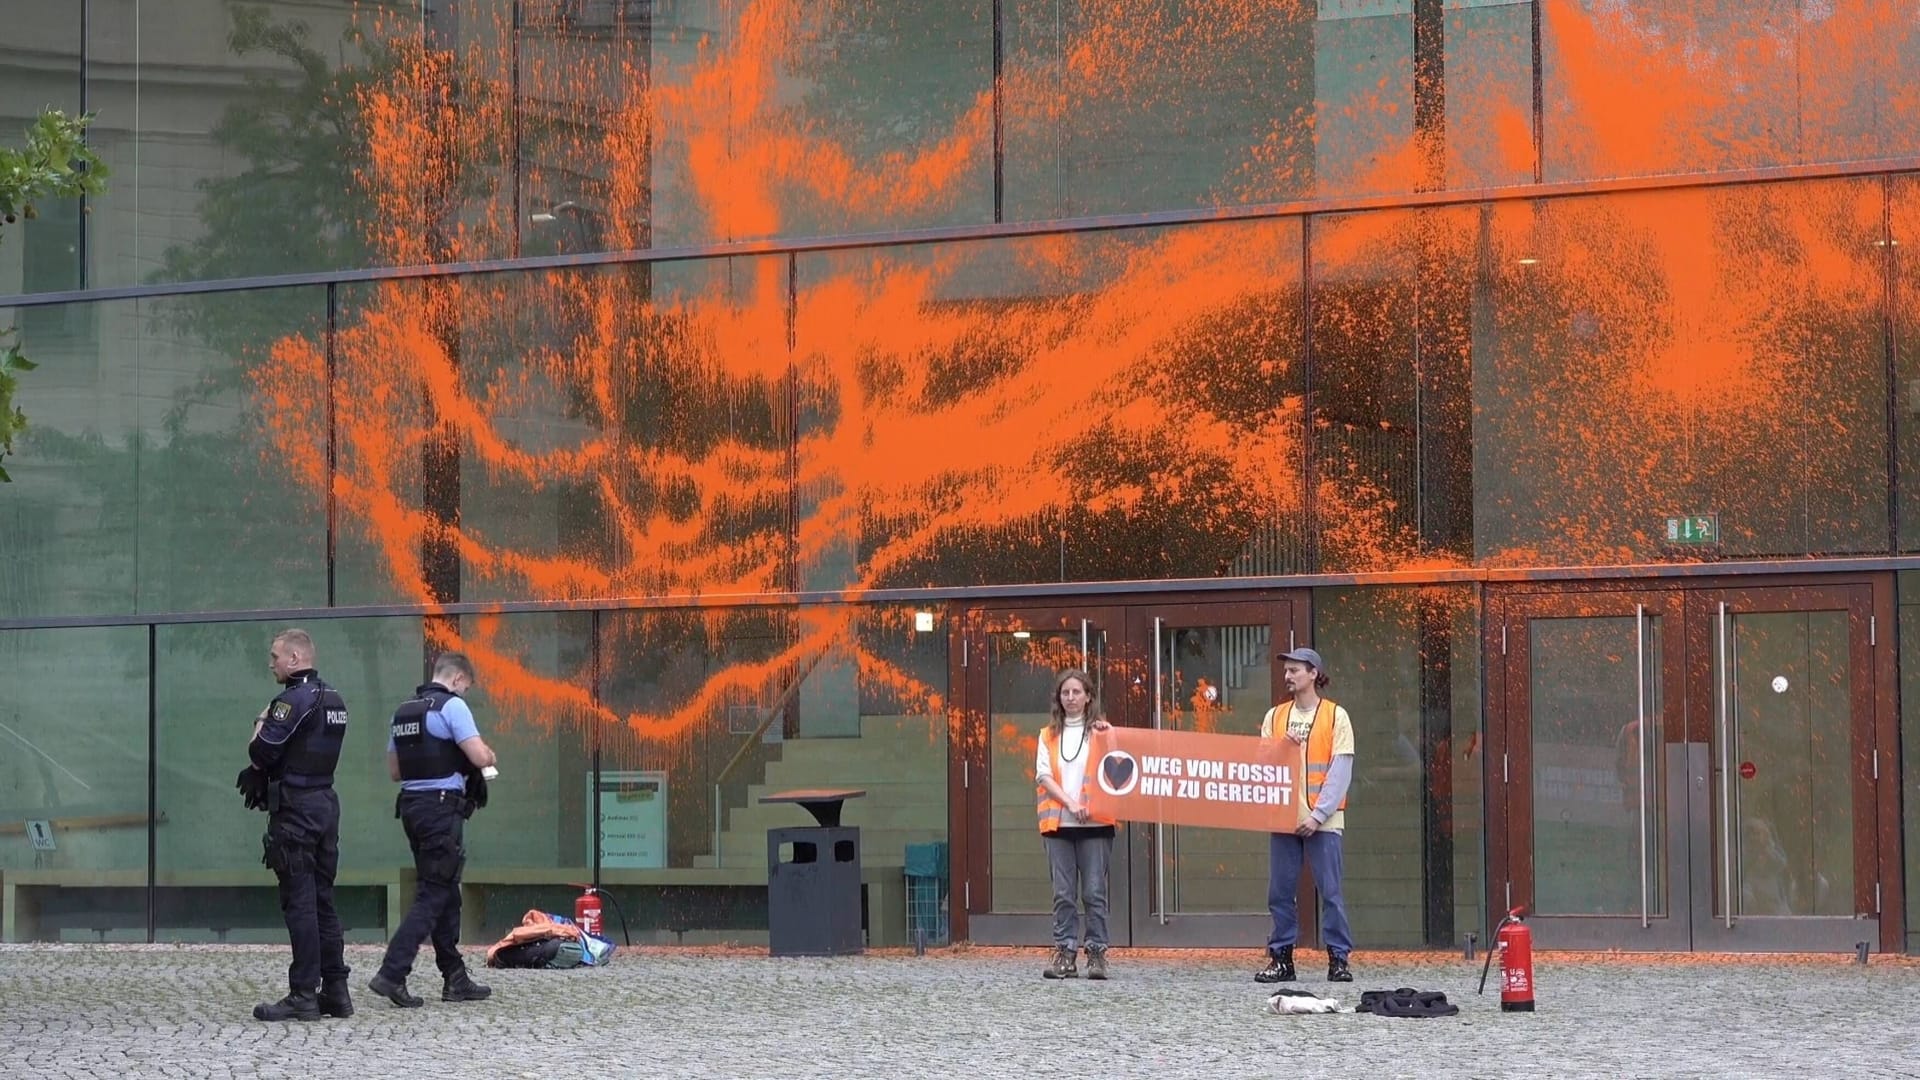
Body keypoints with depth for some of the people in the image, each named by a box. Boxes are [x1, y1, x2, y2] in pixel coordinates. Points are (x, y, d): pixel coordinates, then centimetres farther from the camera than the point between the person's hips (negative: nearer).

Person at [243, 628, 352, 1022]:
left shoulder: (293, 701, -15)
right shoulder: (334, 700, 15)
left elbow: (261, 754, -17)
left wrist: (261, 728, 4)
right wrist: (262, 775, 9)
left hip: (295, 808, -9)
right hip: (326, 801, 9)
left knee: (299, 903, -7)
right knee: (323, 900, 12)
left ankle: (304, 996, -7)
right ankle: (335, 990, 14)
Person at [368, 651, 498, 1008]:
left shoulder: (404, 710, 15)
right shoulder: (452, 706, -9)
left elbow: (394, 770, 19)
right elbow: (479, 757, -16)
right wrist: (490, 755, 6)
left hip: (411, 804, 8)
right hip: (442, 806, -8)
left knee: (446, 893, 15)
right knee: (433, 895, -7)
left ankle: (455, 979, 17)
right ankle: (391, 974, -16)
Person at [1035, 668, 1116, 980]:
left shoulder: (1101, 731, 10)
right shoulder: (1048, 735, 15)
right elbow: (1043, 775, 4)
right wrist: (1070, 803, -10)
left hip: (1095, 824, -2)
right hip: (1058, 823, 2)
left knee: (1095, 892, -4)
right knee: (1063, 893, 0)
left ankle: (1097, 954, -1)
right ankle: (1064, 954, 2)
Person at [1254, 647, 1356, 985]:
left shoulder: (1336, 716, 1)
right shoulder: (1274, 717, 13)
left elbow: (1341, 771, -5)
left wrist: (1319, 815, -13)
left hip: (1323, 821, -4)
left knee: (1330, 891, -4)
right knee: (1280, 892, 3)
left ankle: (1339, 958, 1)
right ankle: (1281, 959, 9)